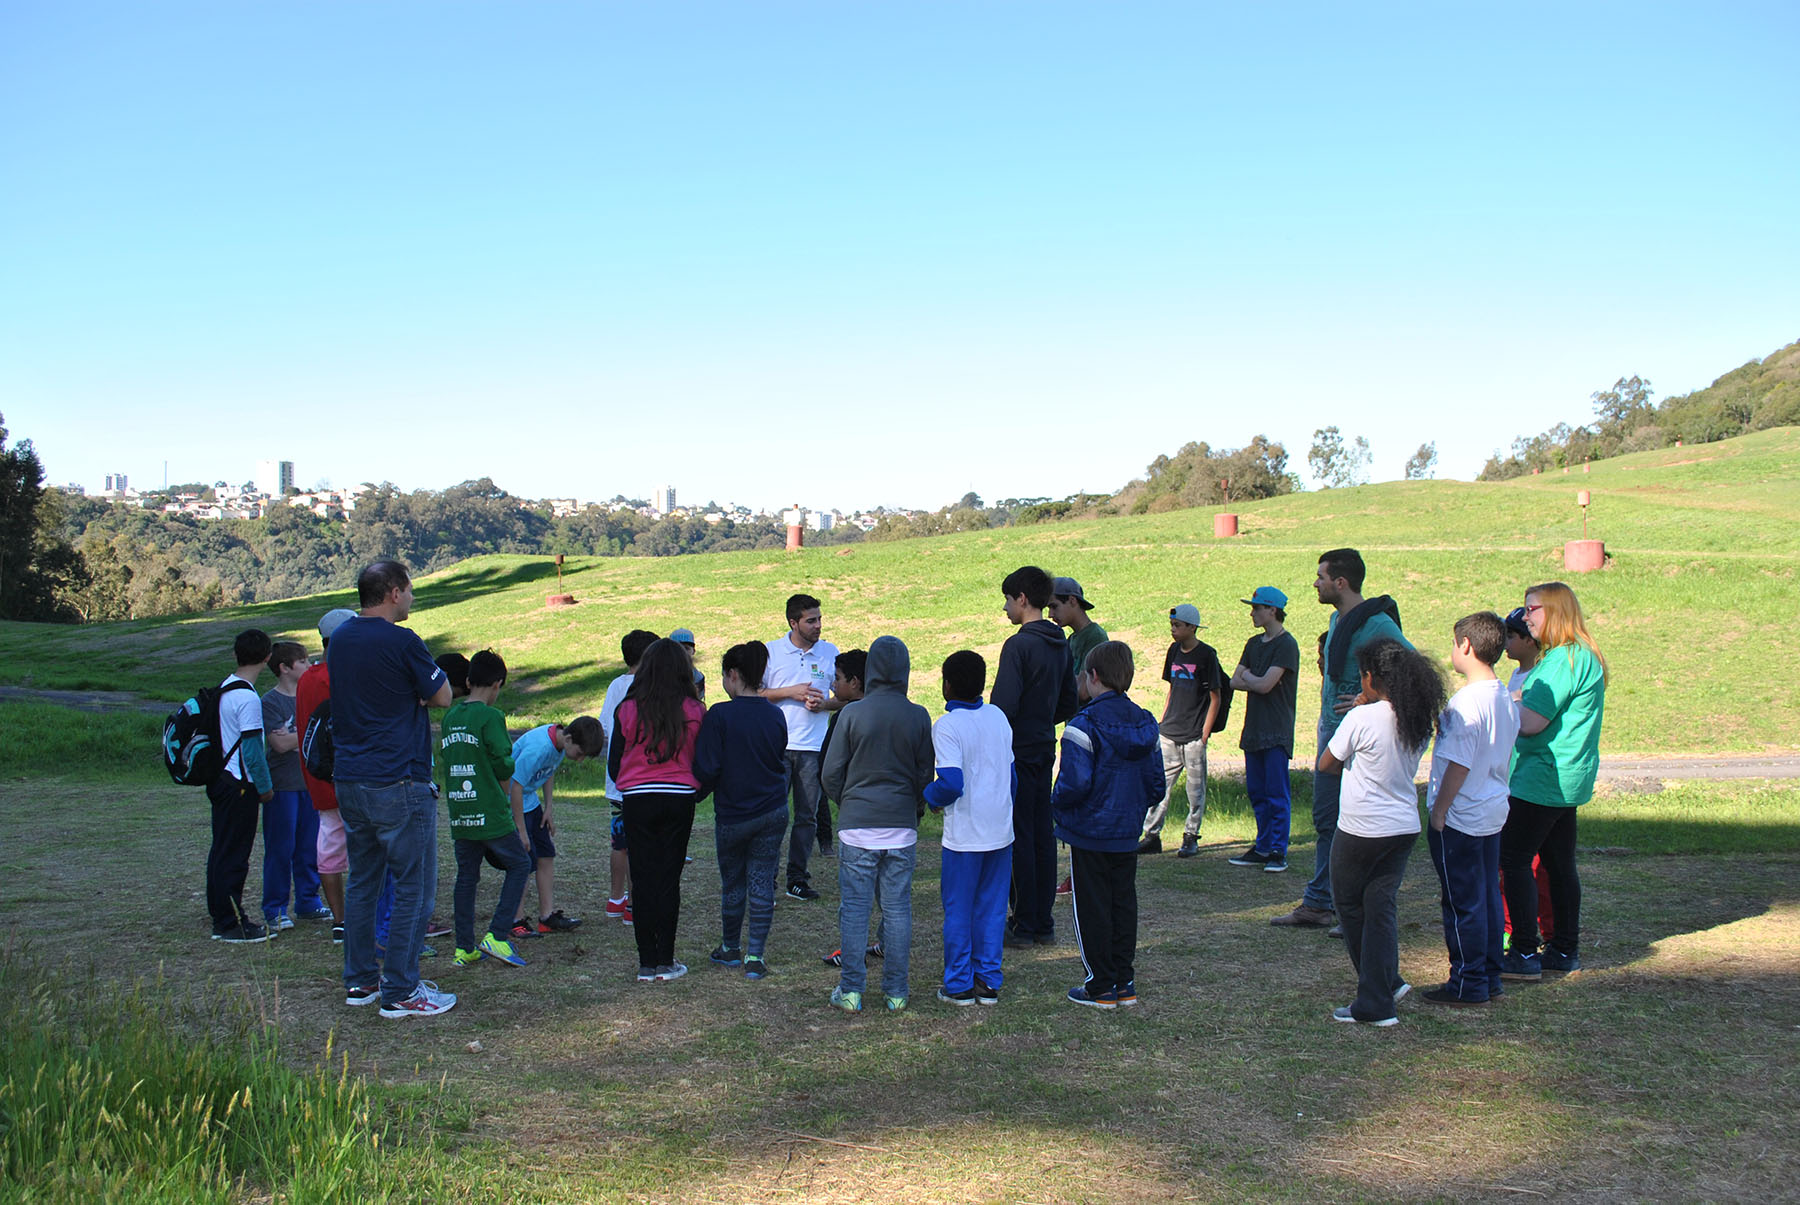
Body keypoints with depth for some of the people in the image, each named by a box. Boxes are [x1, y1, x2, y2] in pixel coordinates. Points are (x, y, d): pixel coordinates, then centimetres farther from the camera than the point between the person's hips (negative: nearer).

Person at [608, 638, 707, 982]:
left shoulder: (628, 710, -6)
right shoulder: (694, 712, -6)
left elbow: (614, 766, 1)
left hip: (637, 799, 0)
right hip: (679, 799, 0)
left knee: (642, 879, 7)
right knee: (669, 879, 8)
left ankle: (647, 963, 10)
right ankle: (666, 962, 10)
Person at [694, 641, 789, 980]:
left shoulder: (719, 715, -15)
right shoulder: (775, 716, -1)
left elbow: (706, 769, -13)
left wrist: (699, 794, 6)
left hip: (732, 815, -3)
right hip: (773, 812, 3)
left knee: (732, 883, 14)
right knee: (762, 884, 6)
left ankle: (731, 949, 29)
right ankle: (755, 956, 4)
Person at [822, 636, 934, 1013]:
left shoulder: (853, 713, -7)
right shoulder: (918, 717, -2)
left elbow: (831, 773, -3)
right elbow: (925, 775, 6)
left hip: (857, 826, -2)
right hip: (902, 828, 2)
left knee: (853, 909, 5)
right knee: (897, 909, 9)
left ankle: (851, 991, 9)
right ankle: (896, 992, 13)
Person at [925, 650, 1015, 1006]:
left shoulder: (946, 726, -14)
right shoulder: (998, 717, 6)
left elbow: (951, 783, -23)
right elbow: (1011, 772, 11)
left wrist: (931, 797, -3)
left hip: (964, 836, -5)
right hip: (1001, 830, 5)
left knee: (958, 910, 7)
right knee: (991, 907, 12)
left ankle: (959, 986, 13)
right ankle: (988, 982, 16)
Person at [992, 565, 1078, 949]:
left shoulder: (1019, 645, -17)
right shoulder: (1061, 645, 10)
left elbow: (1004, 706, -21)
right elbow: (1068, 704, 16)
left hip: (1017, 752, -8)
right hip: (1045, 749, 8)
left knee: (1018, 838, -2)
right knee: (1042, 835, 11)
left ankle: (1024, 925, 2)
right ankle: (1043, 923, 17)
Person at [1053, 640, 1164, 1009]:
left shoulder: (1083, 726, -19)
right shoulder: (1144, 724, 3)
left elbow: (1075, 783, -25)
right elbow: (1156, 783, 6)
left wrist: (1057, 802, -6)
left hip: (1089, 834, -6)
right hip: (1128, 834, 6)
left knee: (1092, 909, 4)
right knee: (1124, 904, 14)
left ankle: (1101, 987, 9)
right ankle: (1125, 982, 20)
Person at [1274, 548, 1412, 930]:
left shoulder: (1377, 625, -17)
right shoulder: (1336, 619, 12)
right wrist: (1325, 671, 11)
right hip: (1330, 729, 10)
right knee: (1326, 820, 16)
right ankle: (1318, 903, 26)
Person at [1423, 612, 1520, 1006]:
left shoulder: (1467, 701, -21)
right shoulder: (1505, 698, 6)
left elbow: (1458, 765, -21)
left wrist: (1439, 812, -14)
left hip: (1461, 817, -9)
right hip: (1494, 812, 9)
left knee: (1462, 901, 1)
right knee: (1487, 896, 15)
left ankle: (1468, 983, 8)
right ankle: (1489, 976, 23)